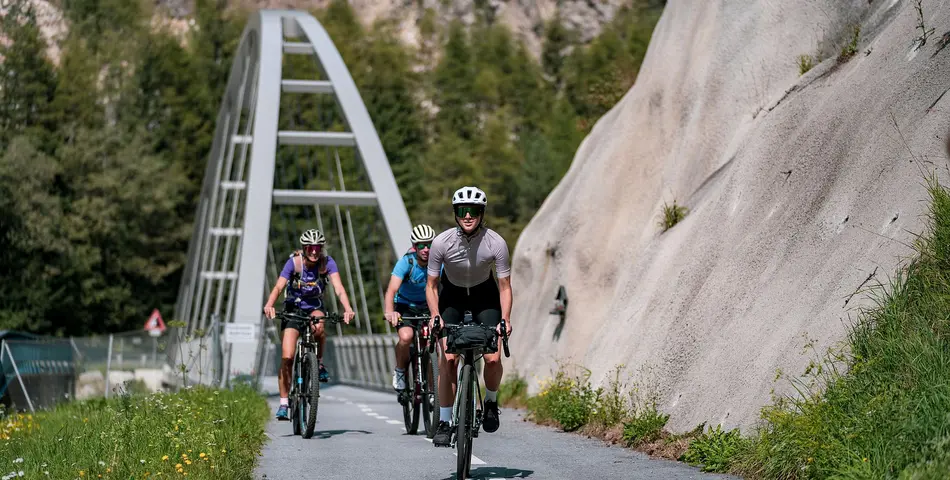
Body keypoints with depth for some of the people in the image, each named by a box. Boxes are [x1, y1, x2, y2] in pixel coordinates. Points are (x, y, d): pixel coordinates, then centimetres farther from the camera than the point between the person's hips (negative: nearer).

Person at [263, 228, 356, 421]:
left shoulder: (327, 262, -17)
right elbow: (278, 287, -31)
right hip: (293, 308, 0)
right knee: (287, 357, -13)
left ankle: (319, 363, -11)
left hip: (315, 306, 0)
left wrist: (347, 308, -48)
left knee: (318, 326, -37)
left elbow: (338, 287, -29)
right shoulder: (294, 262, -19)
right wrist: (269, 305, -51)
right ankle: (284, 403, -3)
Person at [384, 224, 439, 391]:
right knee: (406, 337, -29)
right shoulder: (406, 262, -23)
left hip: (428, 307, 2)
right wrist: (389, 312, -53)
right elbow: (391, 290, -33)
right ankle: (400, 370, 0)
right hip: (405, 306, -2)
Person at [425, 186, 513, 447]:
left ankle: (491, 402, 13)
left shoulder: (496, 243, -25)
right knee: (448, 358, -15)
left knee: (493, 359, -17)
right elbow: (431, 285, -14)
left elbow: (504, 286, -16)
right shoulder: (442, 242, -25)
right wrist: (435, 315, -29)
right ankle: (444, 422, -4)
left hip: (484, 294, 0)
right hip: (452, 295, 0)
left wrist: (505, 319, -29)